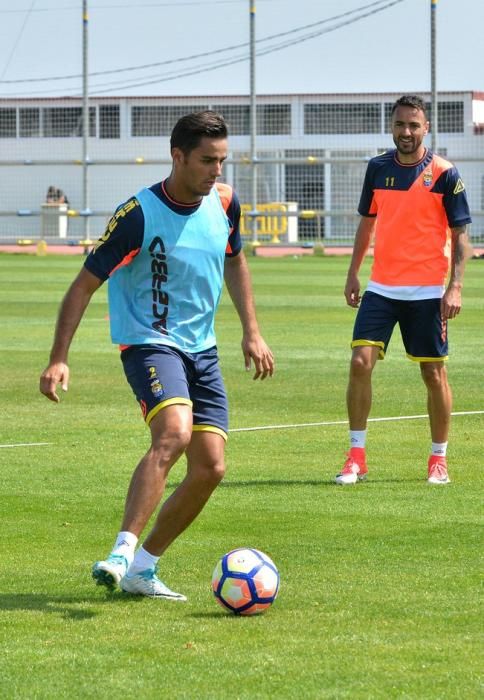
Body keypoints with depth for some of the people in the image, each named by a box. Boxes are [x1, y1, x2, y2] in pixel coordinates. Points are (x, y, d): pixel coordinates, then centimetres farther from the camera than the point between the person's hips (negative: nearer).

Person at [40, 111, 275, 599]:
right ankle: (121, 553, -37)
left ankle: (141, 569, 11)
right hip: (148, 342, -7)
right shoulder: (139, 215, -18)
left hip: (201, 349, 7)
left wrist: (251, 332, 16)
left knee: (210, 468, -2)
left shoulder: (223, 202, 1)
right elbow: (85, 285, -13)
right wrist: (58, 359, -20)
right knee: (174, 432, -32)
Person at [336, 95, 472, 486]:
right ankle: (357, 457, -2)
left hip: (427, 292, -3)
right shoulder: (378, 168, 6)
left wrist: (455, 286, -14)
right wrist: (353, 273, 13)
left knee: (434, 373, 3)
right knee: (361, 362, -10)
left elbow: (460, 234, -5)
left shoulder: (444, 174, -6)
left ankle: (439, 458, 18)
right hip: (381, 288, 3)